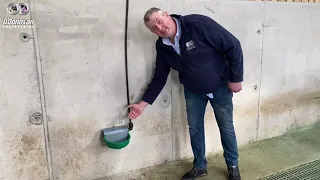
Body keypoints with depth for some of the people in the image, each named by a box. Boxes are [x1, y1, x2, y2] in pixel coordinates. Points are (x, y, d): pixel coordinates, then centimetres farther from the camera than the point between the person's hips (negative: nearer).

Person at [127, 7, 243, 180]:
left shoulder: (198, 24, -29)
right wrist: (143, 104, -6)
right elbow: (159, 78, -2)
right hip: (193, 91, 4)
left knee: (226, 128, 10)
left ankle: (233, 165, 34)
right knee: (194, 128, 12)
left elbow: (233, 46, -22)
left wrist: (235, 78, -17)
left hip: (220, 87, -4)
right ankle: (200, 166, 34)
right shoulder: (162, 46, -11)